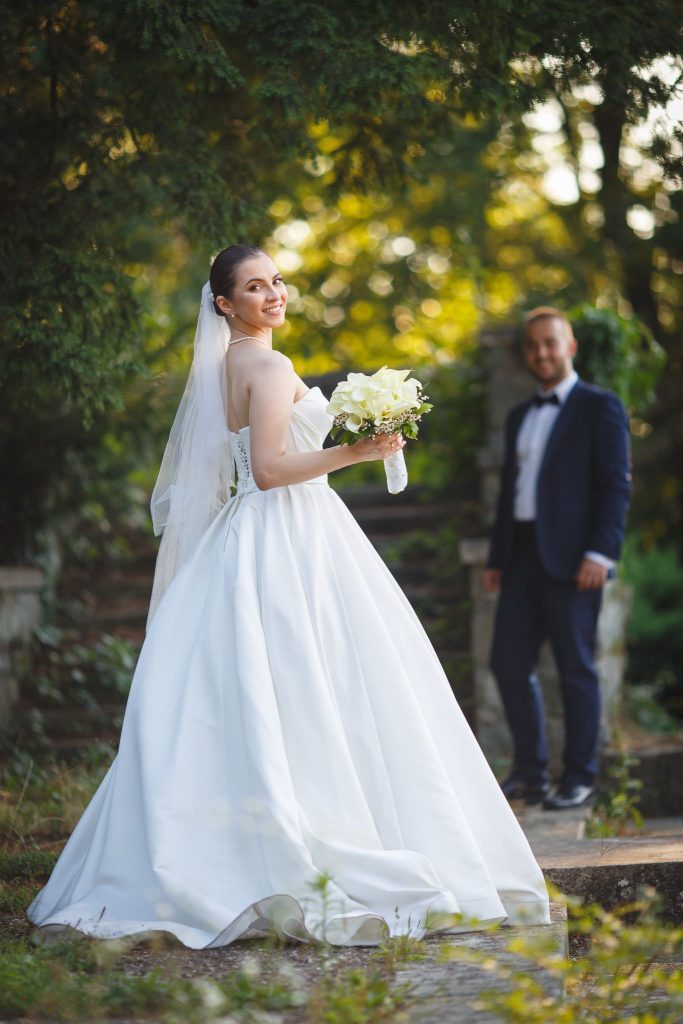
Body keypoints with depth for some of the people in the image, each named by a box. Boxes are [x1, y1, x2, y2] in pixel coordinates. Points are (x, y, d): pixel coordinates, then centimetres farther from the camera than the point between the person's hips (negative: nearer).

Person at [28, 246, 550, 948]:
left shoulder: (220, 369, 16)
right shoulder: (270, 367, -11)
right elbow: (269, 469, -18)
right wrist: (356, 452, -19)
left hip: (242, 541, 9)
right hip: (292, 542, -9)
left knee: (238, 706, 7)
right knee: (307, 703, -9)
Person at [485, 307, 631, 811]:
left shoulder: (600, 408, -1)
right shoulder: (520, 416, 20)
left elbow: (617, 484, -8)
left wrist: (600, 552, -17)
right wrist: (497, 558, 16)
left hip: (571, 557, -6)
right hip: (523, 555, 7)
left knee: (576, 670, -1)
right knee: (509, 663, 4)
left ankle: (580, 778, 7)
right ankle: (531, 770, 16)